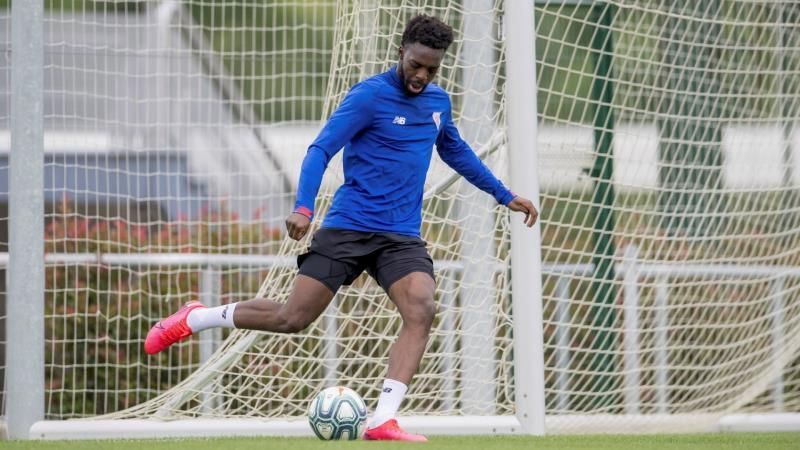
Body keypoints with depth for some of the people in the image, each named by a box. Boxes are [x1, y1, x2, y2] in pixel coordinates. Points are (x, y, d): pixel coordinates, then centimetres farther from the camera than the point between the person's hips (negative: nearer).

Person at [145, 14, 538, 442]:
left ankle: (382, 422, -23)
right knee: (291, 318, -4)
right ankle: (194, 318, 20)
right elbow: (321, 150, -15)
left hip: (402, 237, 5)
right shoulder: (369, 96, -11)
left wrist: (504, 195, 33)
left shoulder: (438, 102, 10)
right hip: (348, 227, -5)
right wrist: (303, 207, -28)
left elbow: (457, 151, 30)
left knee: (421, 310, -22)